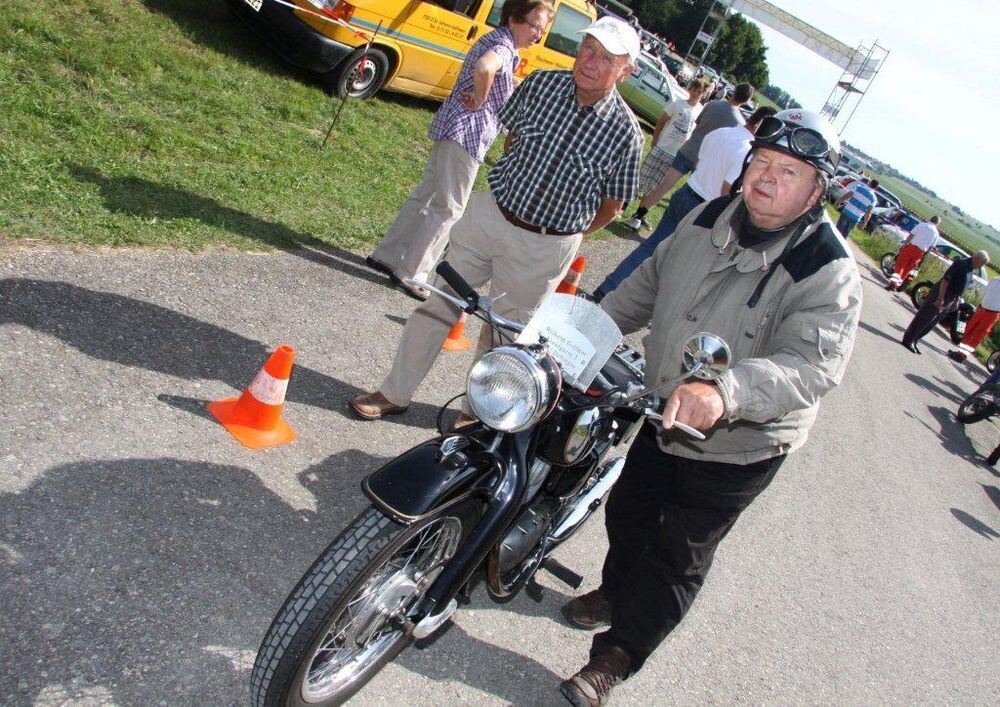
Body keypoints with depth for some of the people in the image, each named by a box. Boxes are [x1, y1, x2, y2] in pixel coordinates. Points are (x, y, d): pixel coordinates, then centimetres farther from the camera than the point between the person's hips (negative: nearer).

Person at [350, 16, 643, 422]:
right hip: (488, 214, 3)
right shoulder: (541, 84, -6)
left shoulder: (625, 133, -14)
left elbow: (611, 207, -2)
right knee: (437, 305, 10)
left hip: (545, 248, -3)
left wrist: (566, 234, 2)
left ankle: (476, 411, 35)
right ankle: (395, 393, 27)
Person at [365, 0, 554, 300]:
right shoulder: (504, 47, -15)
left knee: (425, 195, 15)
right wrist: (479, 100, -21)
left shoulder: (495, 40, 16)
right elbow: (483, 68, -37)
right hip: (467, 134, -10)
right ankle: (411, 274, 4)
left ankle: (386, 255, 23)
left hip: (451, 129, 10)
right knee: (448, 208, -3)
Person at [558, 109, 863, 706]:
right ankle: (615, 593, 53)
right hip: (663, 418, 6)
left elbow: (813, 366, -37)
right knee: (629, 514, 24)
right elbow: (650, 282, 9)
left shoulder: (830, 273, -24)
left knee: (678, 559, 8)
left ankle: (614, 658, 27)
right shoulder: (709, 220, -5)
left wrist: (725, 390, -55)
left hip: (736, 449, -6)